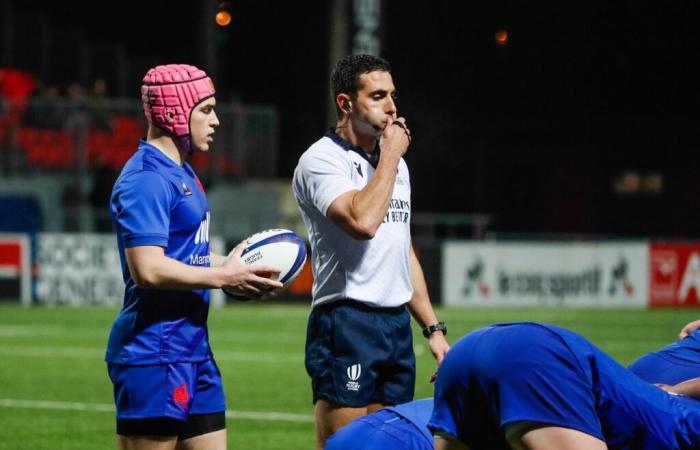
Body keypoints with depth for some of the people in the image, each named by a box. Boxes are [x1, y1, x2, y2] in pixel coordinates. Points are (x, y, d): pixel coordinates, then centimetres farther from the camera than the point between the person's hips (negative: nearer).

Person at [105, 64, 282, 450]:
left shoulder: (180, 172, 16)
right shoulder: (147, 179, -17)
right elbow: (148, 269, -25)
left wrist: (230, 265, 7)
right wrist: (223, 277, -15)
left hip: (192, 348, 10)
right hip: (154, 355, -10)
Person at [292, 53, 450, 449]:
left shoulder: (396, 164, 18)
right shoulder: (321, 160, -8)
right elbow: (362, 221, -26)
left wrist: (434, 329, 19)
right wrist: (390, 155, -12)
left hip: (398, 325, 8)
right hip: (347, 324, -8)